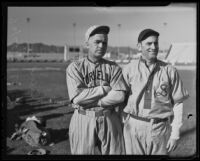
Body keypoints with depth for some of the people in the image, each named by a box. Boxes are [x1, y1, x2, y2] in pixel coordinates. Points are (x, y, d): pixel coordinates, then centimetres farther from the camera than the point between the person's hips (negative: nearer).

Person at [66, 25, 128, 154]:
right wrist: (104, 89, -11)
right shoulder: (75, 67, 0)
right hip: (83, 120, -1)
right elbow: (77, 97, -13)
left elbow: (119, 96, -11)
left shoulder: (114, 68, 3)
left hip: (109, 120, 1)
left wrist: (89, 99, -12)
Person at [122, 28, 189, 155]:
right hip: (134, 127, 0)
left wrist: (175, 134, -1)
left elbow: (177, 103, 2)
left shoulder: (170, 71, 1)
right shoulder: (129, 70, 1)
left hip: (160, 129, 0)